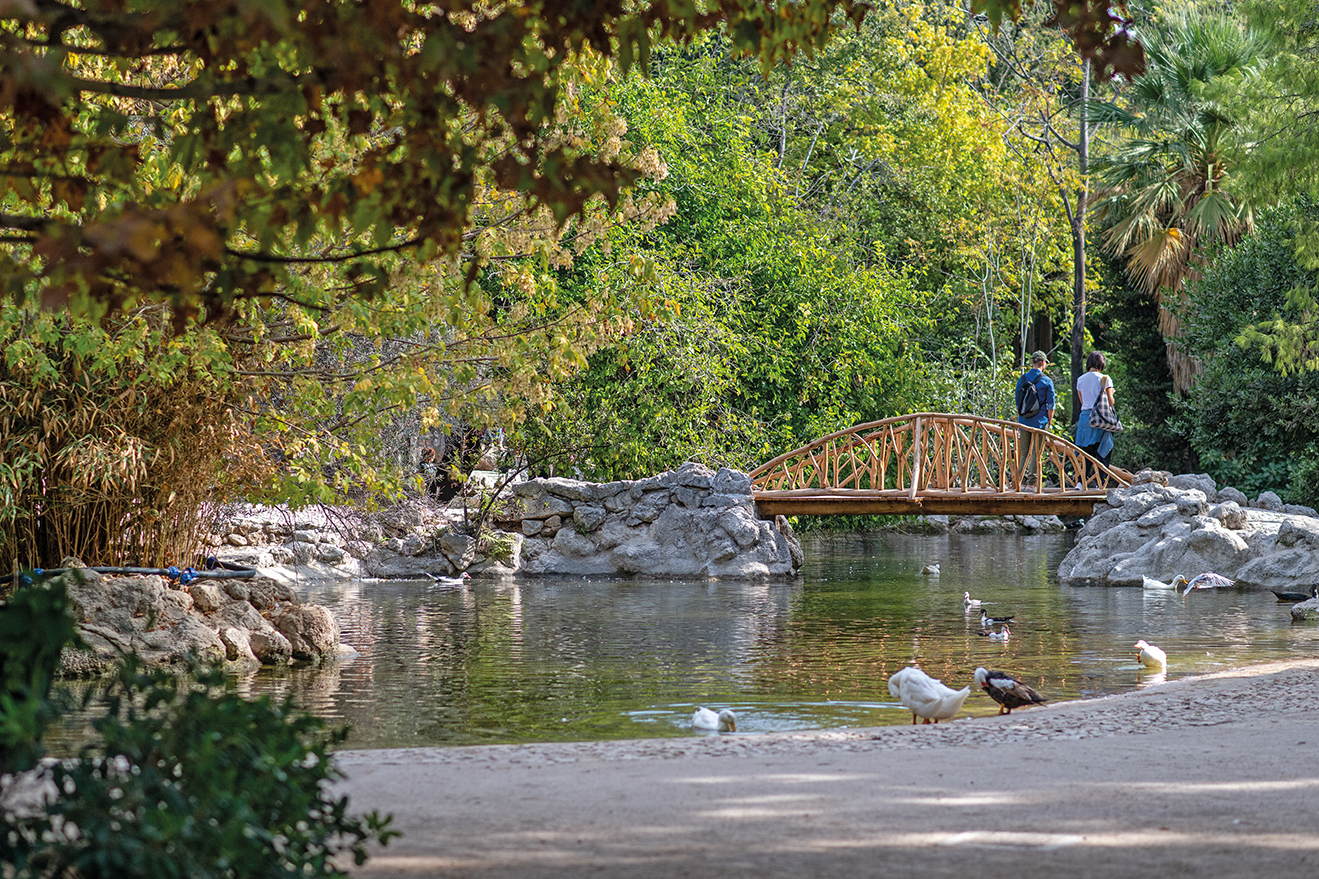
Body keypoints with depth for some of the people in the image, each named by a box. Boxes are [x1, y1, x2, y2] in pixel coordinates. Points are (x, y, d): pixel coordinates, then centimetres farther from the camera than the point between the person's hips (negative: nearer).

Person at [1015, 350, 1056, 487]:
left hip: (1024, 421, 4)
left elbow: (1018, 403, 12)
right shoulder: (1046, 381, -6)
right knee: (1036, 453, 0)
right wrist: (1049, 422, 5)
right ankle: (1032, 480, -2)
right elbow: (1050, 405, -4)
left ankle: (1022, 479, 9)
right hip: (1040, 422, -4)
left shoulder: (1022, 379, 6)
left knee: (1024, 453, 11)